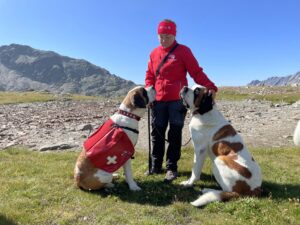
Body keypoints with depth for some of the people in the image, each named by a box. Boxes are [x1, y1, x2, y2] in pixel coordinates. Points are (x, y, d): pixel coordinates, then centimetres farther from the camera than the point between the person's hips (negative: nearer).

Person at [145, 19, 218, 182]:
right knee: (157, 133, 7)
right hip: (158, 101, 4)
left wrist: (210, 86, -18)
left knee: (175, 135, 2)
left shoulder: (183, 51, 1)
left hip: (177, 100, -4)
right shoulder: (154, 53, 14)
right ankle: (156, 166, 19)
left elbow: (197, 72, -5)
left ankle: (171, 168, 13)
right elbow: (149, 75, 17)